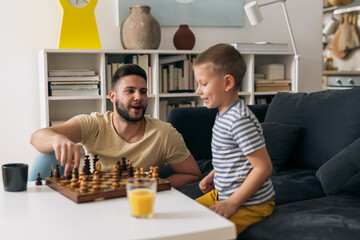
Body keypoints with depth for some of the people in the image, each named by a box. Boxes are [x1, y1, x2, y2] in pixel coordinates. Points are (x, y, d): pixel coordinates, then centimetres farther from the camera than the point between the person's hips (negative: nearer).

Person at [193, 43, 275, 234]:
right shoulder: (223, 115, 8)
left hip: (250, 204, -10)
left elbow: (264, 167, -25)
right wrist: (212, 176, 12)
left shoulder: (240, 120, -24)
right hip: (222, 193, 10)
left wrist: (233, 203, -23)